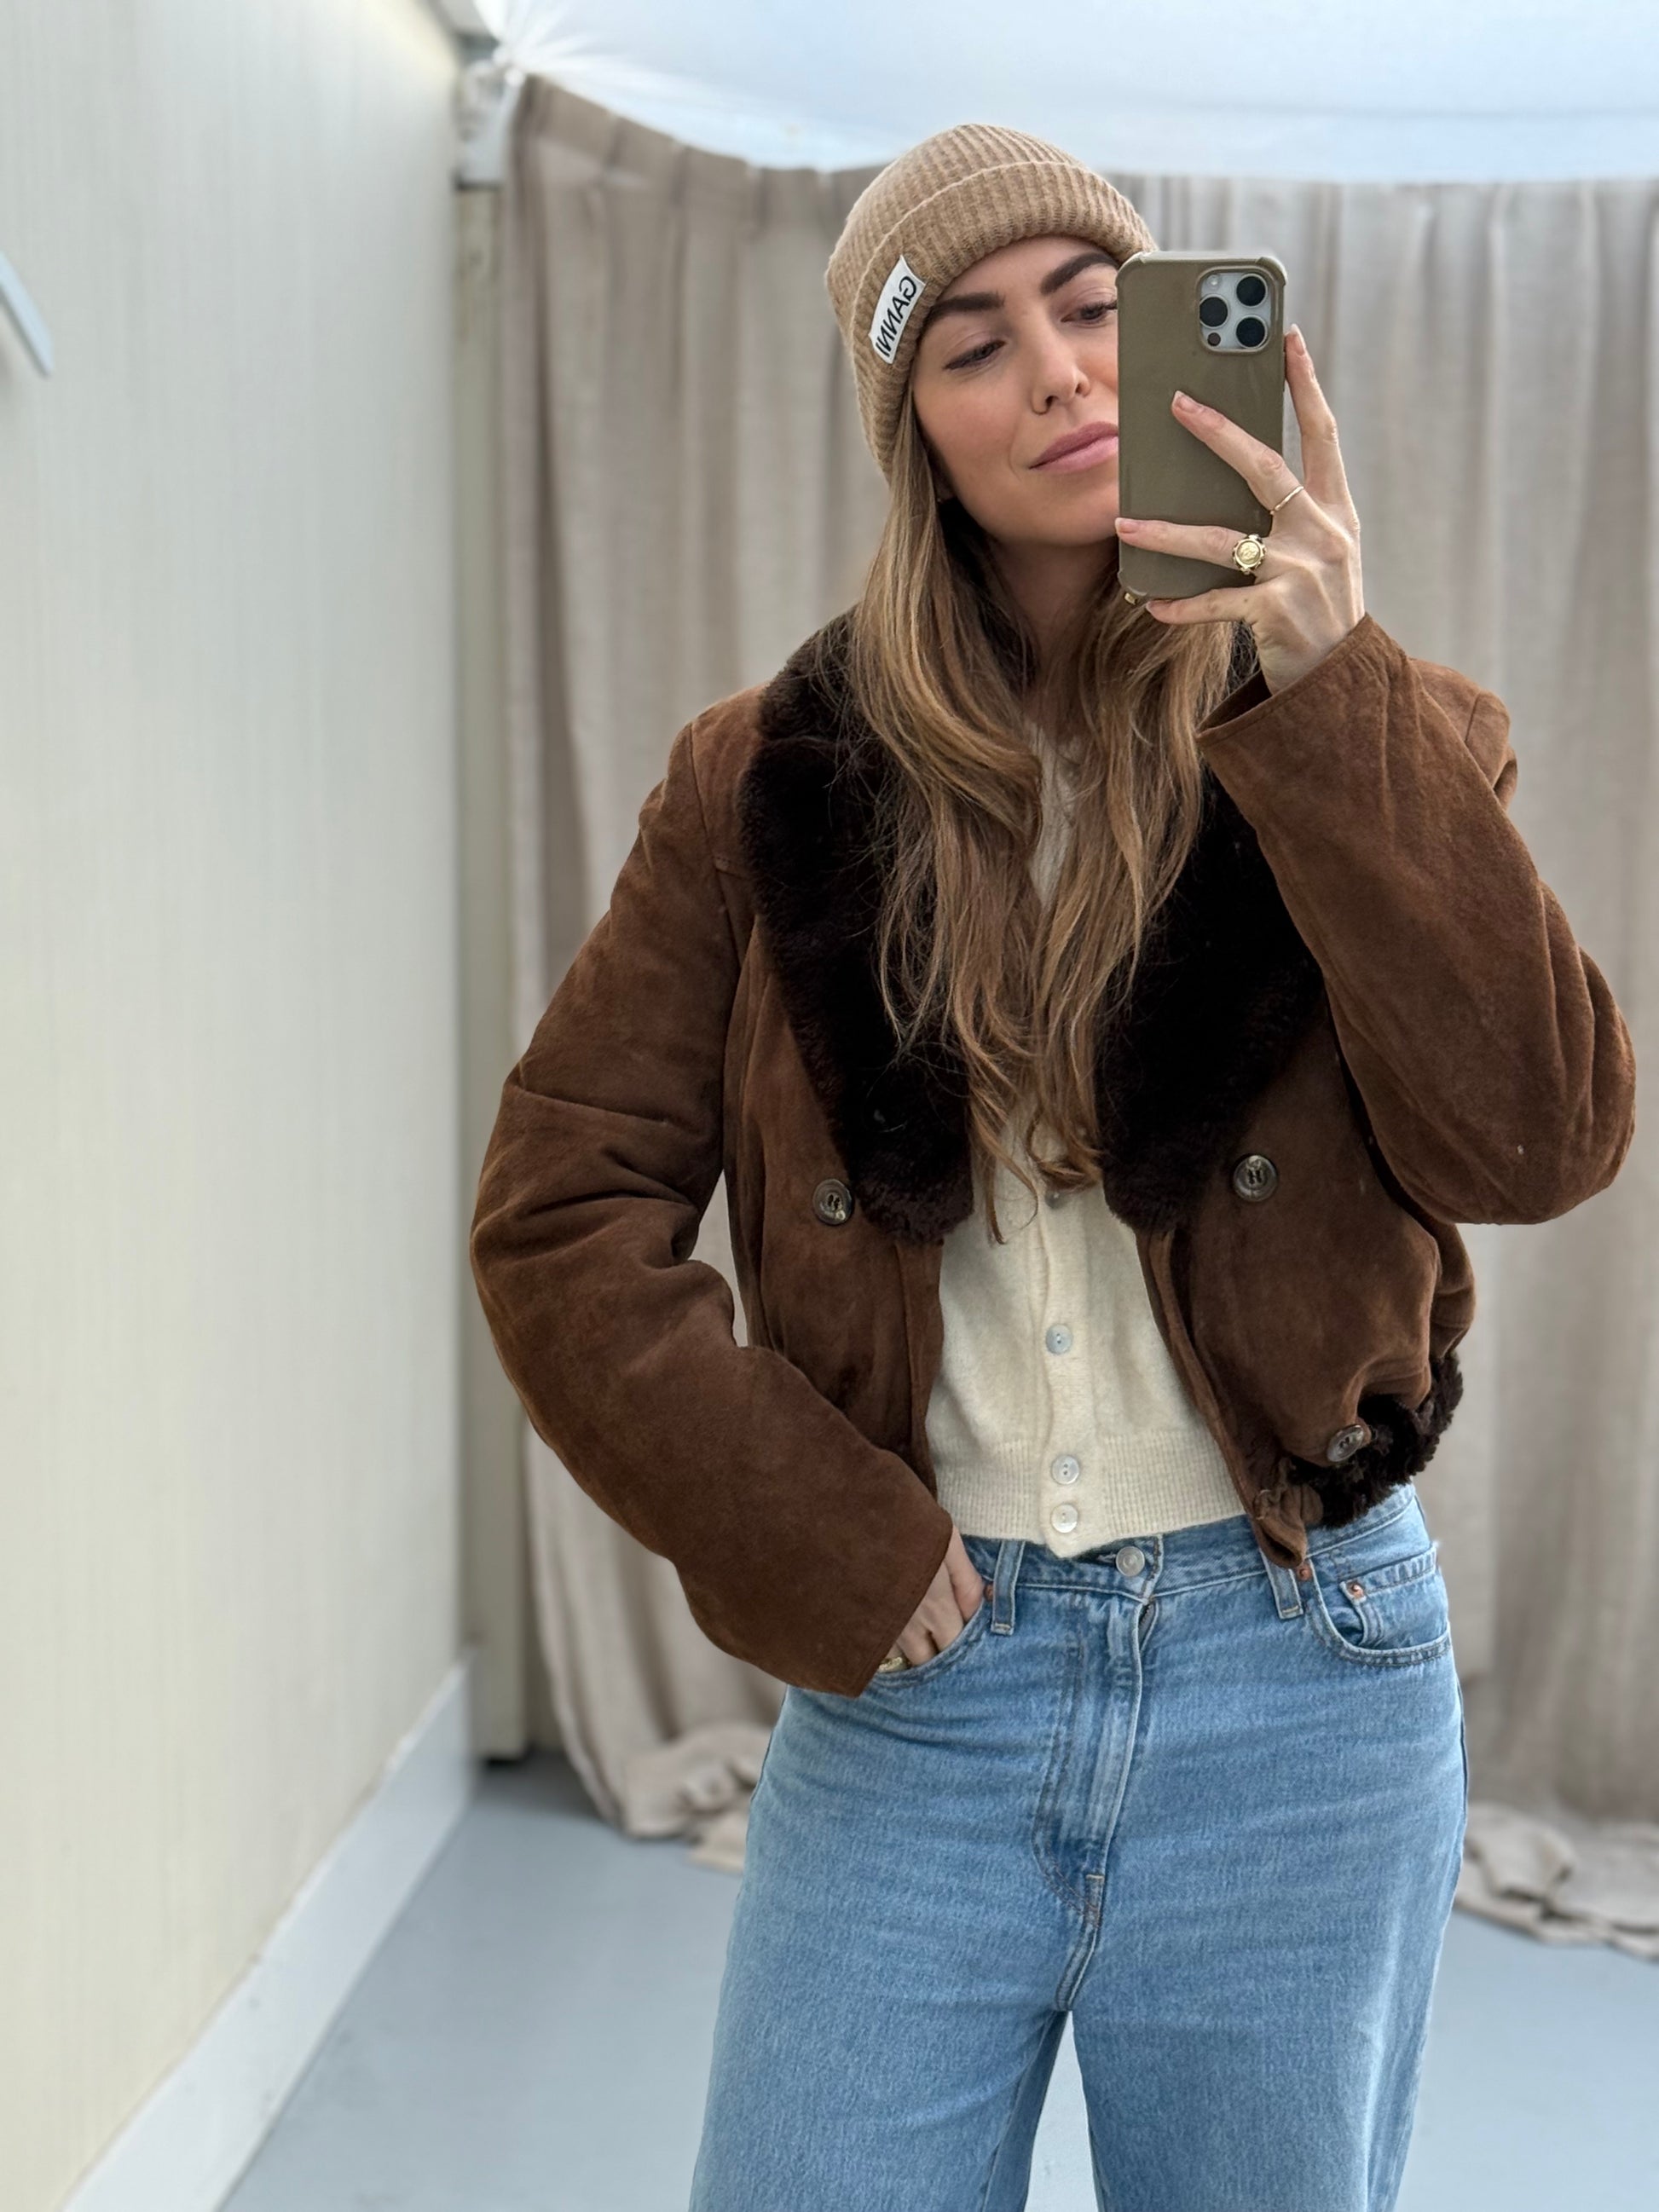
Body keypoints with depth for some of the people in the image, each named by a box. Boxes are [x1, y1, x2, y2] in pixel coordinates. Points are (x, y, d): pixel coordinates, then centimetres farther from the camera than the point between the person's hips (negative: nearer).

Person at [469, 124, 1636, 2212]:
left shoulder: (1371, 741, 2)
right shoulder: (773, 778, 2)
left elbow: (1539, 1142, -13)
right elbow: (562, 1207, 0)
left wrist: (1323, 691, -18)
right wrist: (815, 1548, -7)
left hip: (1298, 1680, 1)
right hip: (908, 1674, 0)